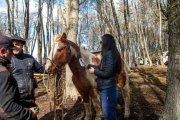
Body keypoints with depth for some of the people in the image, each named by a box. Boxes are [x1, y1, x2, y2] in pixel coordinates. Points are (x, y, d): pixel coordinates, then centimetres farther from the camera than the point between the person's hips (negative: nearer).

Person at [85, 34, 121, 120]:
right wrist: (88, 65, 21)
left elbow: (106, 73, -23)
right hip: (106, 89, 10)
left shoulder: (109, 54, -20)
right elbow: (101, 68, 18)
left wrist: (94, 71, -9)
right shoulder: (109, 54, 10)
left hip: (108, 90, -10)